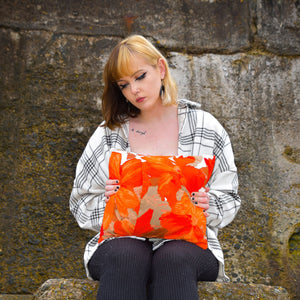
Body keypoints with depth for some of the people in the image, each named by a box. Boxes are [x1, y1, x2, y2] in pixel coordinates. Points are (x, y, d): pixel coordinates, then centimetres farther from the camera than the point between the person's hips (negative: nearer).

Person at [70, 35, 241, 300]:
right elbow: (80, 203, 14)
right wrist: (106, 202, -8)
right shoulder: (109, 134, 12)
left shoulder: (204, 126, 10)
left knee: (173, 259, -37)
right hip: (122, 238, 1)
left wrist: (208, 206, -9)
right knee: (125, 258, -37)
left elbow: (229, 199, 13)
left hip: (186, 240, 0)